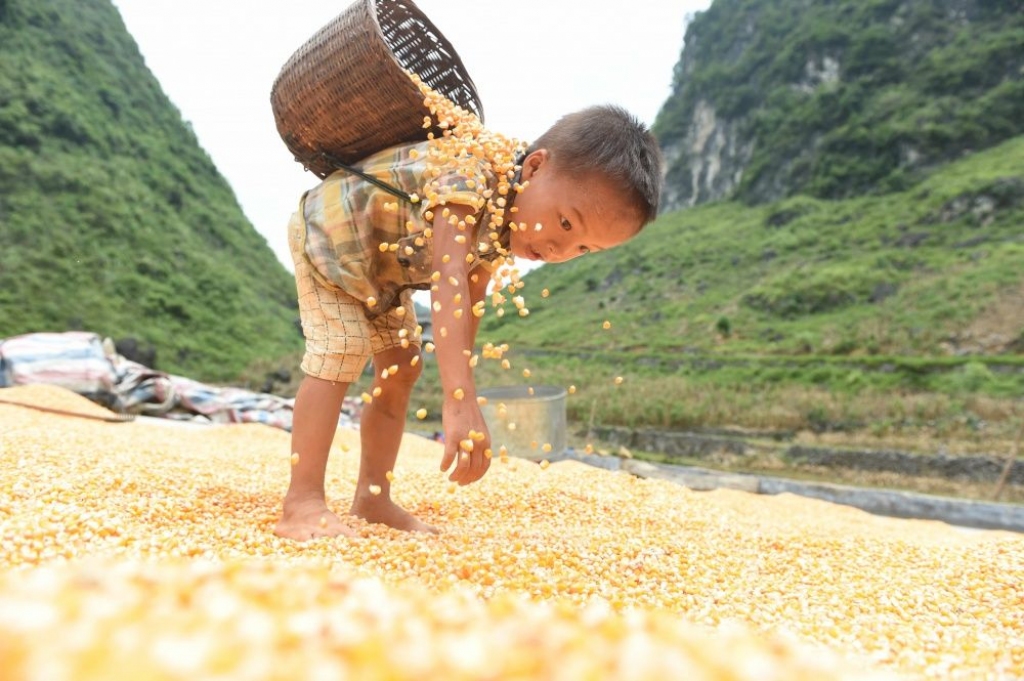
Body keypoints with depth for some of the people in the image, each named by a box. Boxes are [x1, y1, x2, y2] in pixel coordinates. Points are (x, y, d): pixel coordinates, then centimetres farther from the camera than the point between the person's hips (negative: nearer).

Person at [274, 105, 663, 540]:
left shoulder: (505, 224, -13)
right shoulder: (470, 182, -40)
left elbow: (473, 295, -2)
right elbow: (448, 284, -52)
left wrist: (461, 377, -5)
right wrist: (461, 402, -60)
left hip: (381, 264, 8)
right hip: (330, 229, -8)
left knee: (400, 366, 3)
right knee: (340, 353, -22)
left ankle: (373, 498, 10)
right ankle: (302, 505, -19)